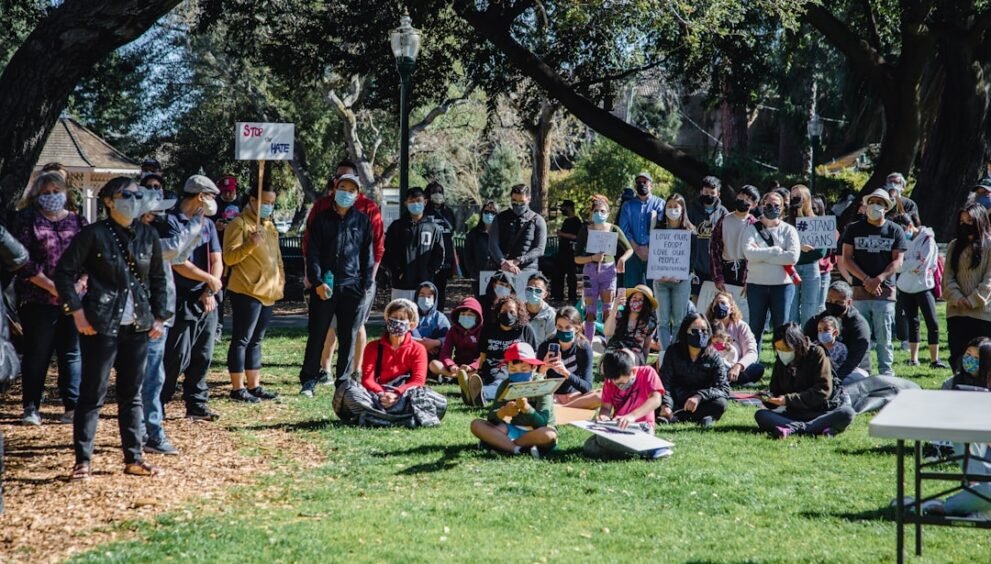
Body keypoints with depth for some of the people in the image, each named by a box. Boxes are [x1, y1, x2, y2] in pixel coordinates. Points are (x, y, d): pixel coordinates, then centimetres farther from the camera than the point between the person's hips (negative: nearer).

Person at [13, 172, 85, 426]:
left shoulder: (77, 221, 13)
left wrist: (80, 284, -10)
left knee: (72, 353, 3)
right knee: (36, 354, 2)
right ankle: (31, 407, 10)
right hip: (38, 299, -3)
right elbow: (24, 260, -7)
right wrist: (53, 287, -13)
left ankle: (72, 407, 6)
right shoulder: (28, 220, 3)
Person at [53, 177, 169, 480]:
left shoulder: (149, 236, 7)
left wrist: (159, 316, 8)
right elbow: (63, 272, -6)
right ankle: (82, 461, 5)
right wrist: (77, 311, -11)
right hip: (101, 326, -5)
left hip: (138, 327, 5)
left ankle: (133, 459, 17)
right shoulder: (94, 234, -7)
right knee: (92, 394, -1)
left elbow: (158, 279, 16)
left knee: (132, 394, 10)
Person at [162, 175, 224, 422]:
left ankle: (196, 405, 15)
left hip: (206, 300, 7)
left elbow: (217, 262, 9)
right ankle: (156, 404, 2)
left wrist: (210, 292, -6)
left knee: (203, 356, 8)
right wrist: (210, 279, -7)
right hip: (182, 301, -7)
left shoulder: (207, 224, 15)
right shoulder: (172, 222, -8)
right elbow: (178, 264, -16)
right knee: (178, 356, -8)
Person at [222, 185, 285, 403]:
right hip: (246, 292, -8)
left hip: (268, 293, 8)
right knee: (242, 340, -5)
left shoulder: (269, 226, 18)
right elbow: (229, 257, -15)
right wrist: (250, 244, -29)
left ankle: (254, 386, 17)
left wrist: (280, 279, 18)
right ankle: (238, 388, -2)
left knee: (256, 341, 13)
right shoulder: (239, 224, -8)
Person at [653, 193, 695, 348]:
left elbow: (692, 258, 0)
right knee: (663, 320, -1)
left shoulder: (690, 232, 4)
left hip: (681, 280, -2)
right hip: (660, 279, 2)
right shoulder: (658, 229, 10)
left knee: (679, 320, -2)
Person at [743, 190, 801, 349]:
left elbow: (793, 256, -12)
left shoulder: (788, 230, 4)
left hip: (783, 284, 0)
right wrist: (776, 250, -13)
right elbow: (749, 252, -14)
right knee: (756, 326, 7)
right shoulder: (752, 229, 4)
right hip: (756, 284, 0)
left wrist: (761, 255, -11)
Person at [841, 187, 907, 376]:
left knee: (884, 337, -1)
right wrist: (866, 280, -9)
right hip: (860, 290, 1)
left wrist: (879, 279, -13)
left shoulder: (895, 231, 9)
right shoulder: (854, 229, 10)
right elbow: (847, 258, 4)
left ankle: (886, 373, 4)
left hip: (885, 291, -1)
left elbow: (898, 261, 2)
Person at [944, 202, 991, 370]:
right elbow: (948, 276, 8)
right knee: (957, 357, 4)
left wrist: (973, 300, -13)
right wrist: (957, 297, -8)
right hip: (956, 312, 4)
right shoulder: (954, 246, 15)